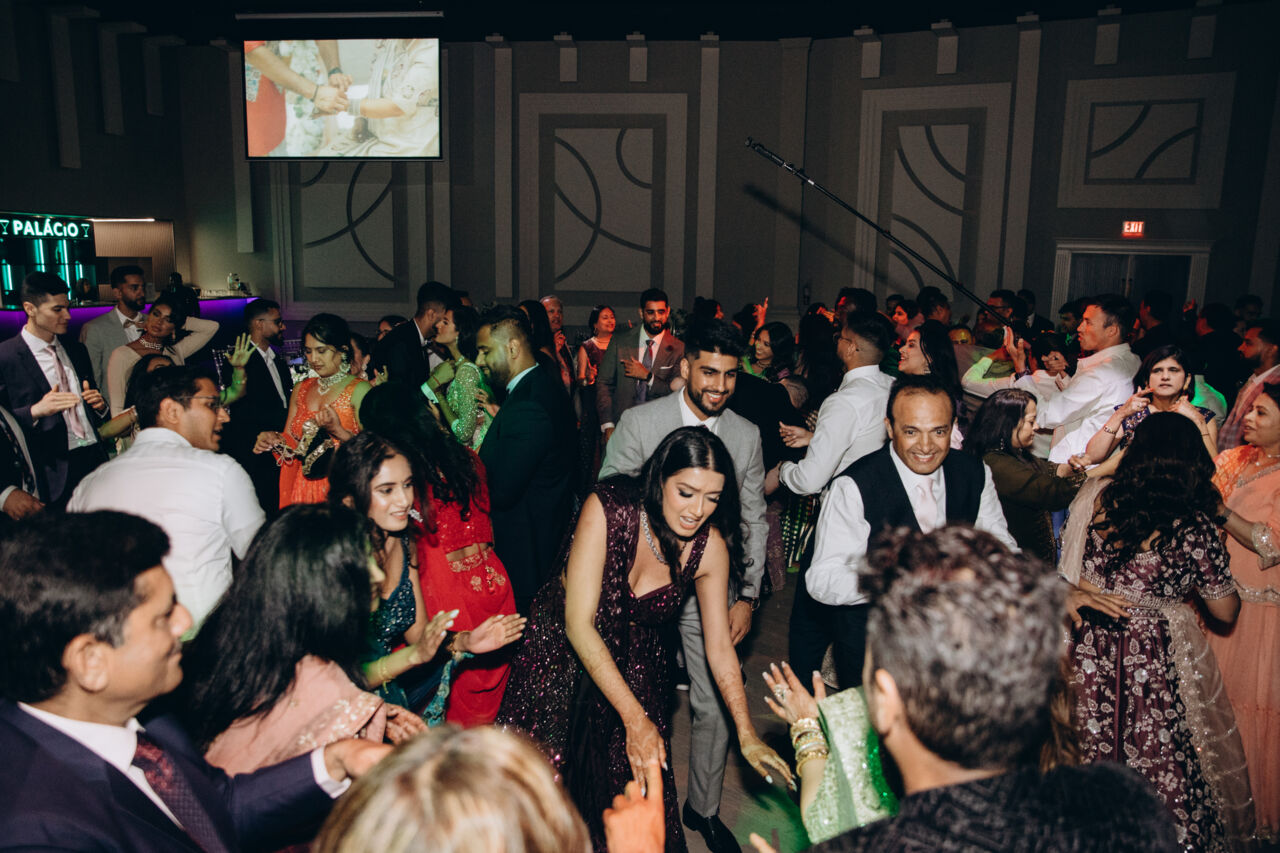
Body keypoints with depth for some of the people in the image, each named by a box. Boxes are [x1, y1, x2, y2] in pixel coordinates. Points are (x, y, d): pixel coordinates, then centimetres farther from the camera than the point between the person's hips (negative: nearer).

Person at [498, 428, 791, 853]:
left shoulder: (710, 546, -18)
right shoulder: (607, 509, -30)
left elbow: (719, 645, -8)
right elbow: (579, 622, -30)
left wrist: (747, 736, -14)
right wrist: (634, 717, -33)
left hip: (635, 665, 2)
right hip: (563, 649, -2)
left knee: (638, 783, 7)